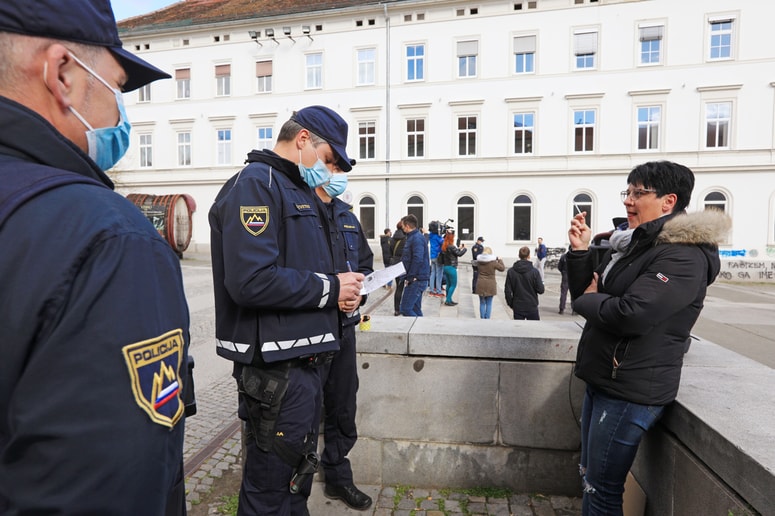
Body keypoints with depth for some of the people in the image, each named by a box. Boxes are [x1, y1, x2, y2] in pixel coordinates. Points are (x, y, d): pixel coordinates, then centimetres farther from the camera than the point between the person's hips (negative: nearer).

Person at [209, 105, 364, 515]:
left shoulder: (298, 190, 17)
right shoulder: (255, 184, -13)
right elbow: (251, 281, -27)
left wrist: (341, 291, 5)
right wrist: (329, 288, -16)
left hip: (303, 359, 10)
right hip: (276, 365, -10)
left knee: (296, 479, 25)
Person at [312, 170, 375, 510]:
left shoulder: (346, 216, 14)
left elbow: (365, 264, 17)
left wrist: (358, 294, -2)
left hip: (344, 326, 7)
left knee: (343, 409, 19)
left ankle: (338, 477, 39)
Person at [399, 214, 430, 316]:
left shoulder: (417, 238, -15)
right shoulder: (412, 237, 16)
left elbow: (418, 259, -24)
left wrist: (410, 277, -19)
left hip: (416, 280, -10)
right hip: (418, 279, 10)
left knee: (405, 309, -9)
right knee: (415, 309, 15)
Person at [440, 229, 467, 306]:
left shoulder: (444, 246, 7)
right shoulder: (451, 246, -19)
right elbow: (459, 254, -12)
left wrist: (459, 248, 16)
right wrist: (464, 248, 3)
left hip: (446, 267, 9)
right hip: (451, 267, -9)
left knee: (449, 284, 15)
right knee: (453, 285, 0)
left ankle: (448, 300, 20)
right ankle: (448, 300, 0)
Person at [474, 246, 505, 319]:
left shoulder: (479, 261, -3)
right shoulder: (493, 262, -12)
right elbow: (502, 268, -1)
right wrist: (500, 260, 14)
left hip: (481, 285, 3)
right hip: (490, 285, -3)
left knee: (482, 303, 12)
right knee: (489, 303, 7)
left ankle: (482, 318, 15)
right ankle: (487, 318, 8)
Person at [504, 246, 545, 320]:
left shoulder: (511, 271, -6)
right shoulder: (534, 271, -11)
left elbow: (508, 291, -4)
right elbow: (540, 290, -9)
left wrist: (511, 303, 10)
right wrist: (542, 282, 12)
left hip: (517, 307, 1)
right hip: (532, 306, -1)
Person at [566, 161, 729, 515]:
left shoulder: (683, 254, -17)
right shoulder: (632, 243, 11)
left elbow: (632, 315, -29)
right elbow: (585, 295, 12)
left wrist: (587, 301, -10)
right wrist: (580, 252, -1)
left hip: (630, 390, -9)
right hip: (602, 379, 9)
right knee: (590, 477, 22)